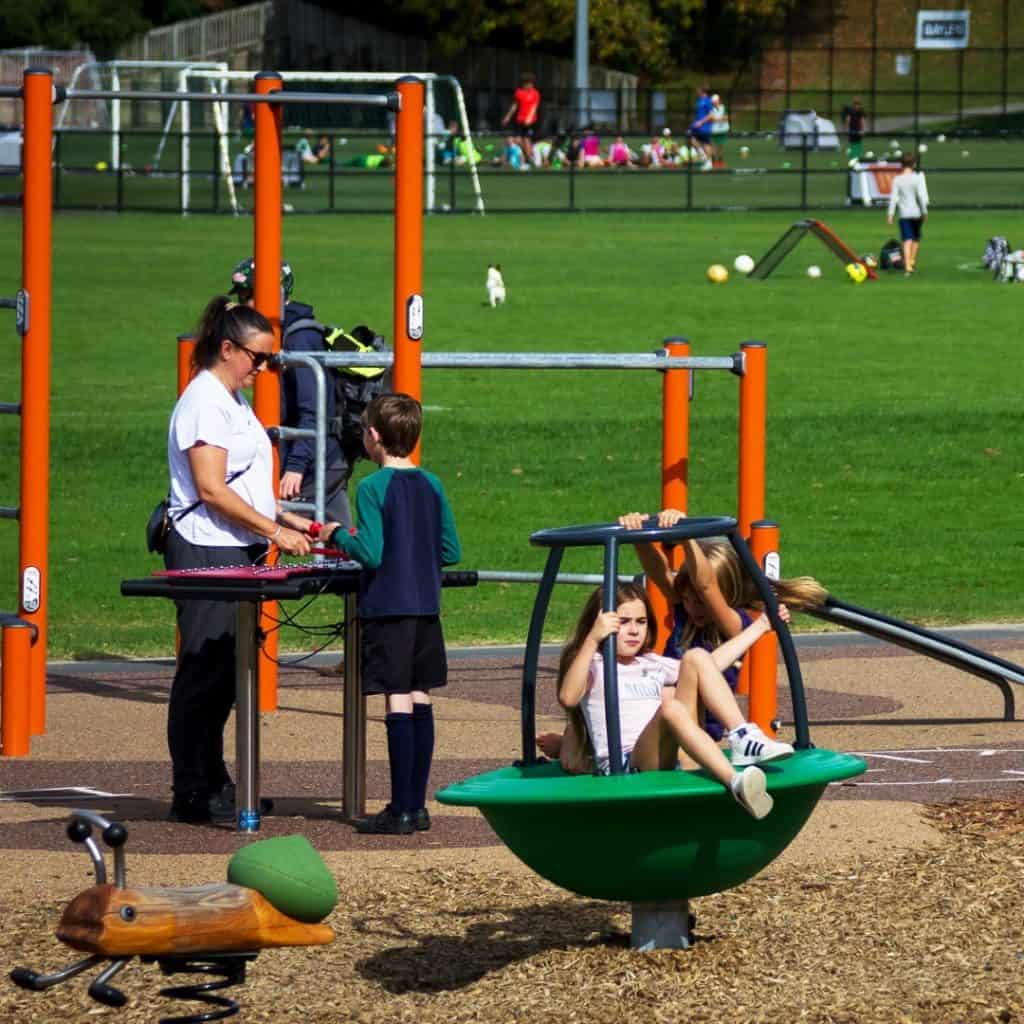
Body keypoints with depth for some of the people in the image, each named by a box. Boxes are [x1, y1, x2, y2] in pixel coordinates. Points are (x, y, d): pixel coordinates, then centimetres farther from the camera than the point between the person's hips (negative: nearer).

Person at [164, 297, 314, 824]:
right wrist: (275, 531, -18)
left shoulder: (235, 401, 18)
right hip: (206, 552, -10)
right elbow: (211, 490, -19)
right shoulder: (204, 402, -13)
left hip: (236, 552, 10)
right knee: (204, 672, -7)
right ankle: (191, 795, -3)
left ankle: (213, 785, 17)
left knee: (224, 671, 11)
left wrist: (285, 519, 13)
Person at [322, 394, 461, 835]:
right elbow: (451, 552, 9)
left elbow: (371, 553, -17)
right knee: (421, 703, 10)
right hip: (426, 608, 6)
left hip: (388, 608, -6)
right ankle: (417, 805, 13)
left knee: (398, 705, -6)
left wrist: (339, 536, 1)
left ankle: (401, 810, -7)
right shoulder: (431, 485, 7)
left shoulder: (373, 488, -11)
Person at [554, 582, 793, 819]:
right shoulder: (594, 666, 5)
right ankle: (736, 782, -56)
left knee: (696, 658, -3)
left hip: (668, 764, 6)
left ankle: (744, 739, -22)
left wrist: (760, 626, 32)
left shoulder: (652, 665, 26)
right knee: (670, 708, -36)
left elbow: (713, 663, 32)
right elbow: (568, 697, -18)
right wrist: (593, 639, -27)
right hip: (622, 770, -6)